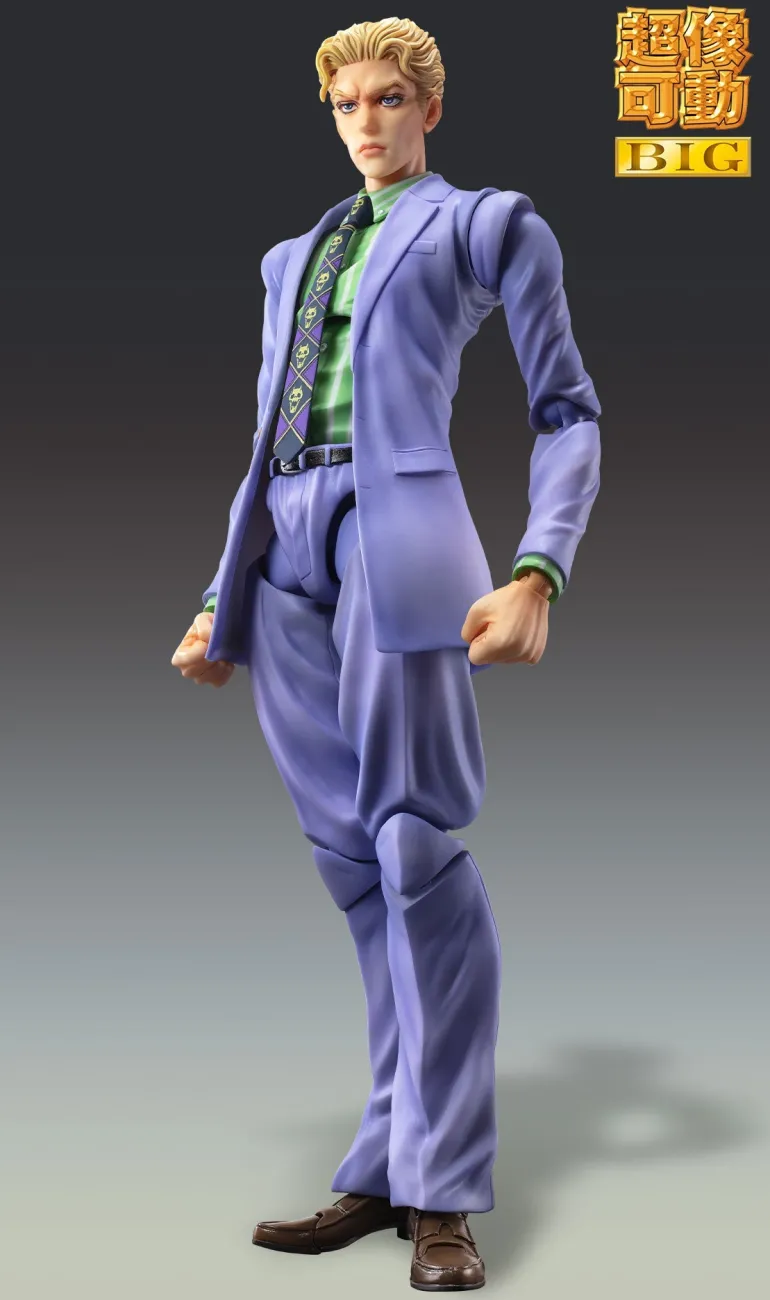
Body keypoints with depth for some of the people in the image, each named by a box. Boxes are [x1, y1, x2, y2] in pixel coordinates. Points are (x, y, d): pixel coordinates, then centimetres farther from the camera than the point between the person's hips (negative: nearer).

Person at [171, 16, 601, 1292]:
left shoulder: (486, 224, 11)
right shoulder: (292, 258, 27)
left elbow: (568, 412, 5)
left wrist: (538, 573, -10)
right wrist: (224, 598, 21)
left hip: (397, 534, -5)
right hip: (286, 548, 6)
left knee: (416, 849, -9)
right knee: (352, 861, 4)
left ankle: (441, 1189, -2)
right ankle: (388, 1171, 9)